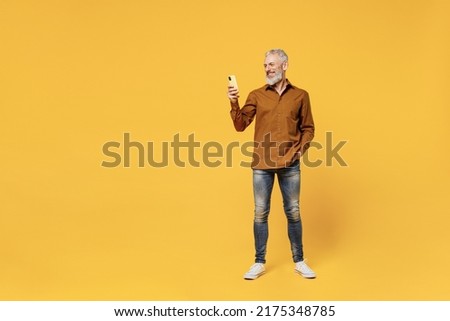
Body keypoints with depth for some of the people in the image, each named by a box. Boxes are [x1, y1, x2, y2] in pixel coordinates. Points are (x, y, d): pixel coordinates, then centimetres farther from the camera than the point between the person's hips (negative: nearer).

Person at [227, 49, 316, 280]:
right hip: (262, 163, 0)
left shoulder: (300, 95, 6)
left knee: (293, 212, 6)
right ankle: (259, 263, 15)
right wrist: (234, 104, -13)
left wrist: (301, 149, -5)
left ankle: (299, 262, 19)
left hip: (290, 164, 0)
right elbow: (240, 125, 1)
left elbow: (308, 128, 10)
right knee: (260, 213, 5)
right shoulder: (256, 96, 6)